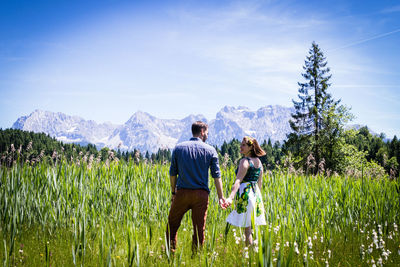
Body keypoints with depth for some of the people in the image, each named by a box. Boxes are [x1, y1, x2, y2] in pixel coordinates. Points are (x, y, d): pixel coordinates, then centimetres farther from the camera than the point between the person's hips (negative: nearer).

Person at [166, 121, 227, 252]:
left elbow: (172, 172, 6)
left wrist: (173, 192, 14)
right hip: (201, 194, 0)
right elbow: (216, 175, 1)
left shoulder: (178, 148, 4)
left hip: (182, 192, 0)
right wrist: (221, 197, 5)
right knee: (199, 228, 8)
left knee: (172, 224, 12)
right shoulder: (210, 150, 2)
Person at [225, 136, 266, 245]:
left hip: (245, 194, -8)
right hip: (256, 194, 8)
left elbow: (238, 180, -23)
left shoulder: (245, 161, -10)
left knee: (247, 228, -5)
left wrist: (231, 197, -33)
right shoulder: (258, 161, 13)